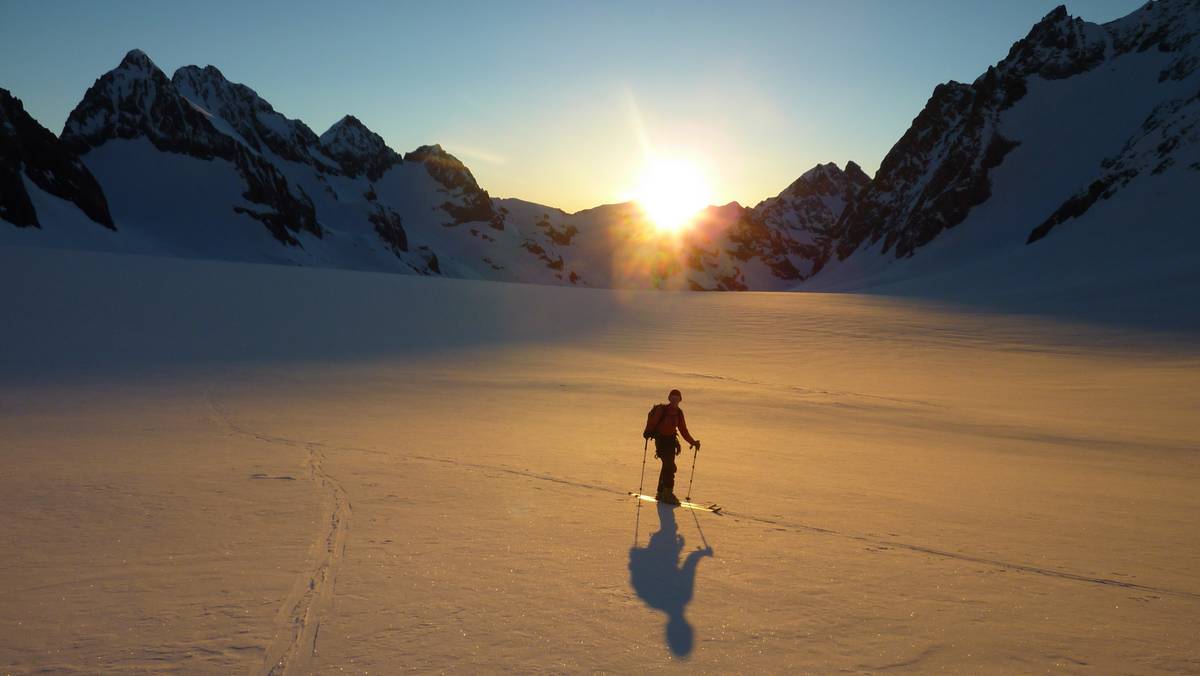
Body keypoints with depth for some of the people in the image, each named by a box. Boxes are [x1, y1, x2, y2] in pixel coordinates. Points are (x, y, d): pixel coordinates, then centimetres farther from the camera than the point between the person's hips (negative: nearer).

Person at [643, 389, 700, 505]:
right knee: (670, 466, -15)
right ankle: (668, 493, -9)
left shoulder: (679, 412, 6)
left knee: (667, 467, 11)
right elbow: (652, 422, -13)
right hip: (661, 440, -6)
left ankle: (661, 493, 24)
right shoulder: (661, 410, -11)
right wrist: (647, 433, -30)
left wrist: (692, 442, 5)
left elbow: (683, 430, 12)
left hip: (671, 441, 6)